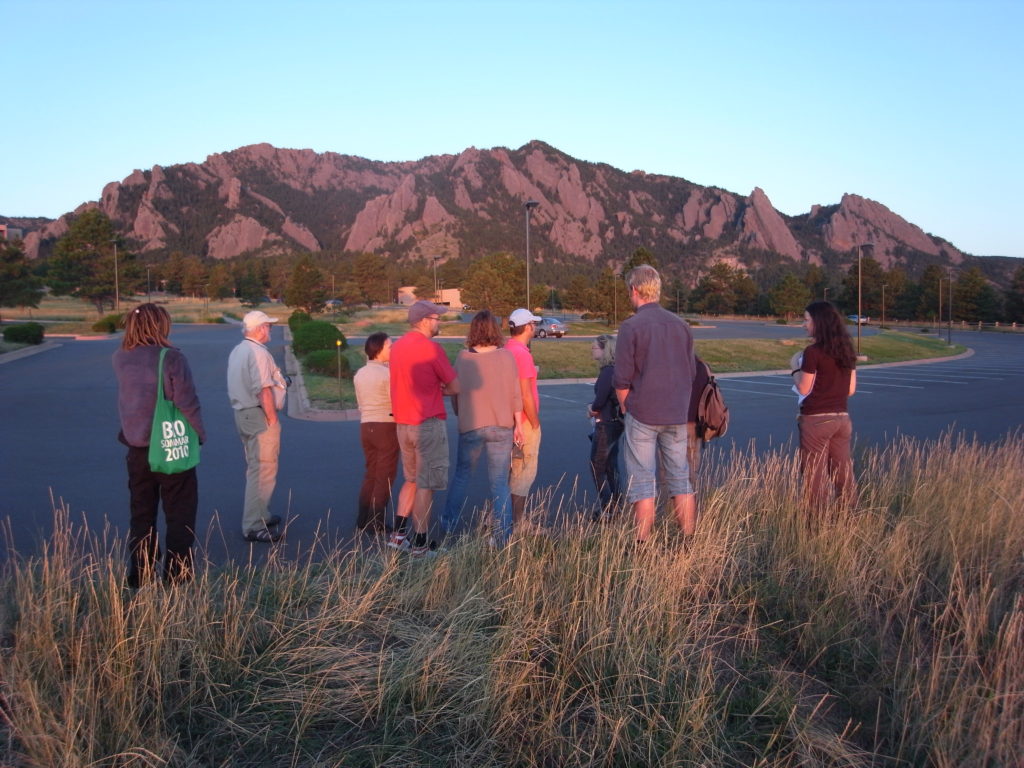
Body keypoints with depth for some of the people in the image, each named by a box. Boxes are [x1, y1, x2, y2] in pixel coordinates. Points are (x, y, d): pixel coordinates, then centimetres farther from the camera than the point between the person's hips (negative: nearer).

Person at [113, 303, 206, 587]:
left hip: (137, 449, 5)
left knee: (141, 515, 16)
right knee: (179, 516, 8)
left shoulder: (120, 359, -1)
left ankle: (139, 578, 23)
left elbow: (128, 399, 8)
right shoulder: (172, 358, -17)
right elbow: (187, 404, -15)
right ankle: (177, 578, 10)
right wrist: (199, 435, -3)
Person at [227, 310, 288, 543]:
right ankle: (254, 527, -5)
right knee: (263, 471, -7)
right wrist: (272, 419, -18)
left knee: (254, 469, 20)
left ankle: (260, 516, 32)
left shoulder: (236, 352, 14)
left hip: (242, 413, 11)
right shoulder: (258, 353, -17)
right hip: (259, 415, -10)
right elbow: (263, 390, -23)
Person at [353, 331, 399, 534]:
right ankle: (377, 522, 3)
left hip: (366, 426, 7)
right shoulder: (388, 373, -14)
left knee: (370, 474, 17)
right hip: (387, 426, -7)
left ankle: (363, 519, 19)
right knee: (385, 477, 1)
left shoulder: (359, 374, 9)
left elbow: (360, 403, 14)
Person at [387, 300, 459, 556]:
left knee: (411, 480, 21)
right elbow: (455, 387, -11)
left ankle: (398, 535, 20)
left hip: (402, 423, 8)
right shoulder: (431, 348, -15)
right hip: (428, 423, -8)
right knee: (425, 485, 1)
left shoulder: (398, 346, 10)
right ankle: (419, 545, 6)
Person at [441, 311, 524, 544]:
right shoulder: (506, 356, -6)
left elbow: (455, 392, 3)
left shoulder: (463, 357, -4)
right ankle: (503, 536, 7)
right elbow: (515, 393, -4)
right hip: (501, 426, -1)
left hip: (470, 426, 1)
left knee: (461, 476, 19)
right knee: (500, 483, 6)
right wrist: (518, 424, 4)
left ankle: (448, 524, 30)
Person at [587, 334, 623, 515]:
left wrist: (592, 409, -2)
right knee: (611, 465, 17)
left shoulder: (607, 371, -20)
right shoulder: (616, 369, 9)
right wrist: (594, 408, 4)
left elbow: (600, 400, -23)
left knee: (597, 467, -1)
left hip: (606, 424, -10)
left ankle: (607, 508, 0)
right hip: (616, 422, 10)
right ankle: (615, 505, 25)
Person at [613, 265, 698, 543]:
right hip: (677, 415, 5)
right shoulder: (681, 325, 6)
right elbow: (690, 374, 13)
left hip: (642, 414, -5)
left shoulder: (631, 327, -11)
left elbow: (622, 380, -10)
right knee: (681, 480, 12)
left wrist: (627, 408, 6)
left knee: (642, 484, 1)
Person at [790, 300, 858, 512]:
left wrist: (795, 367, 6)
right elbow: (850, 389, 12)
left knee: (815, 476, 1)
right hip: (841, 418, 7)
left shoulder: (813, 352, -13)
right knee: (843, 474, 12)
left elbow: (803, 388, -9)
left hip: (816, 420, -7)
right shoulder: (847, 351, 8)